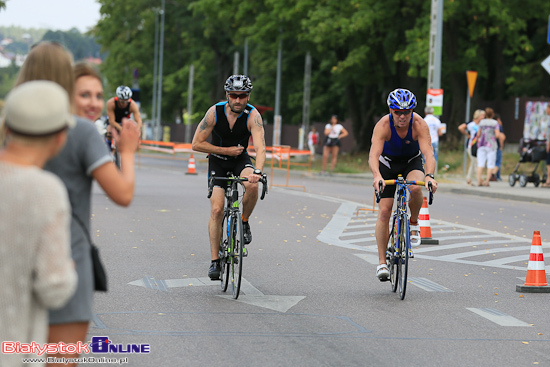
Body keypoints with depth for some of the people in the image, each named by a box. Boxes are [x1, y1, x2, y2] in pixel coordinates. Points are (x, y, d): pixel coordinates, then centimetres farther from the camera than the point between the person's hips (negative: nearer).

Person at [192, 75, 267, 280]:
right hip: (218, 161, 0)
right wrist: (227, 150, -19)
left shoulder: (253, 115, -24)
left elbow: (260, 147, -35)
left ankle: (244, 223, -5)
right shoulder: (215, 112, -21)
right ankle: (215, 261, -5)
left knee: (252, 186, -34)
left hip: (240, 159, 0)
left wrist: (257, 171, -52)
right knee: (216, 210, -13)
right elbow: (197, 144, -16)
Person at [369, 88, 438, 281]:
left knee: (416, 188, -34)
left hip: (412, 162, 0)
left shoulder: (419, 124, -29)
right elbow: (374, 154, -41)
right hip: (388, 164, 0)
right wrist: (377, 176, -61)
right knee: (384, 211, -11)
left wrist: (429, 176, -58)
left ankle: (414, 223, -5)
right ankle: (382, 262, -4)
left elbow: (428, 153, -39)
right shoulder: (383, 125, -30)